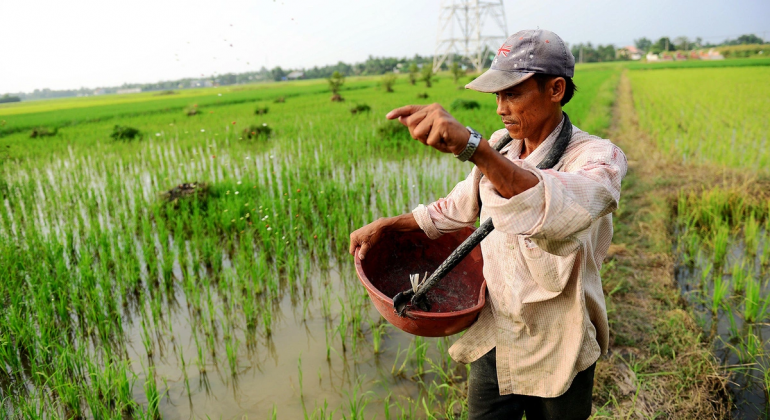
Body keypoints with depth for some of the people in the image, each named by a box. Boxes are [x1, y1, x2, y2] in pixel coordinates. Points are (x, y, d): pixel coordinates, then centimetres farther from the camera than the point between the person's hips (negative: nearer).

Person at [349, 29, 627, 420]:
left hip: (556, 355, -4)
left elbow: (560, 211, -42)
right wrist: (387, 225, 2)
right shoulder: (499, 146, -1)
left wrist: (471, 145, -55)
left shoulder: (597, 157, -19)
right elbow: (460, 208, 13)